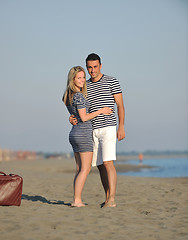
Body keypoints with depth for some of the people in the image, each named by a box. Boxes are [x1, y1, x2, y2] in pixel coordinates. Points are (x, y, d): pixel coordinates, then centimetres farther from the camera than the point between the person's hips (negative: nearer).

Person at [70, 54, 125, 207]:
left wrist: (121, 127, -10)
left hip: (108, 128, -6)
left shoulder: (112, 82, -1)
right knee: (100, 165, 6)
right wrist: (72, 118, -10)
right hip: (92, 130, 6)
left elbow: (120, 105, -2)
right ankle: (108, 198, 12)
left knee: (108, 163, -16)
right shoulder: (84, 86, 13)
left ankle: (112, 199, -18)